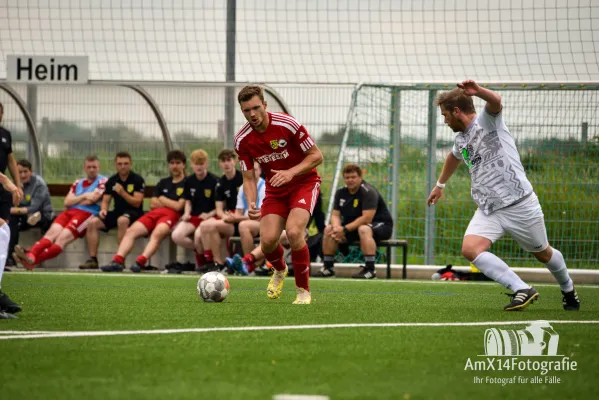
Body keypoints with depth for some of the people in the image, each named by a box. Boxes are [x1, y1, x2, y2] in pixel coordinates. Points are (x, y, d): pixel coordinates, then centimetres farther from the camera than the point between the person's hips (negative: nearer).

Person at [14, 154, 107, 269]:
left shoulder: (102, 181, 9)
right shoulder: (78, 183, 29)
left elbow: (92, 199, -5)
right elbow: (67, 203, 17)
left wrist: (74, 200, 10)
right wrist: (83, 196, 4)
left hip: (87, 214, -6)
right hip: (70, 212, 6)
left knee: (64, 236, -28)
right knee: (53, 231, -24)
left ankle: (35, 260, -46)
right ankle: (30, 256, -48)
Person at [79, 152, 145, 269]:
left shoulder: (137, 180, -5)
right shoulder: (112, 181, 10)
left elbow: (137, 203, -11)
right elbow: (106, 201, 11)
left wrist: (122, 193, -23)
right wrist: (103, 209, -11)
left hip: (133, 212, -5)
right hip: (117, 212, 5)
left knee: (122, 220, -40)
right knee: (93, 222, -17)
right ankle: (93, 259, -18)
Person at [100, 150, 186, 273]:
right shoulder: (163, 183, 28)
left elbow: (178, 206, -3)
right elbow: (152, 204, 20)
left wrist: (162, 200, 11)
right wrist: (170, 203, 6)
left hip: (172, 215, -6)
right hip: (154, 213, 6)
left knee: (157, 233, -38)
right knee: (131, 231, -19)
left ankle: (140, 262, -55)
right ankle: (117, 261, -34)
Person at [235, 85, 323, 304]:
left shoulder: (288, 125, -21)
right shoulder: (242, 140, -9)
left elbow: (316, 156, -14)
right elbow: (249, 178, -3)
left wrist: (291, 173, -28)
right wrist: (251, 204, -22)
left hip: (304, 182, -4)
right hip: (275, 190, 4)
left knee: (293, 231, -27)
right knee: (268, 240, -13)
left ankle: (303, 291, -10)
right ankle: (279, 270, 27)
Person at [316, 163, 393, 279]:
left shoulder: (368, 192, -21)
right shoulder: (341, 193, 2)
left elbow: (366, 218, -28)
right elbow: (335, 215, 2)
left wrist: (345, 229, -29)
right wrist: (337, 228, -23)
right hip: (355, 225, 8)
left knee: (364, 229, -40)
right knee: (329, 229, -5)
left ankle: (370, 269, -38)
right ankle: (328, 268, 1)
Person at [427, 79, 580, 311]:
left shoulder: (487, 121, -9)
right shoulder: (461, 139, 13)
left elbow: (496, 102, -34)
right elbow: (454, 157, 38)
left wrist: (478, 91, -56)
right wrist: (440, 184, 52)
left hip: (520, 204, -6)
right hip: (488, 211, 6)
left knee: (543, 253, 10)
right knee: (470, 249, -19)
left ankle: (568, 290, 40)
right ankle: (522, 291, -18)